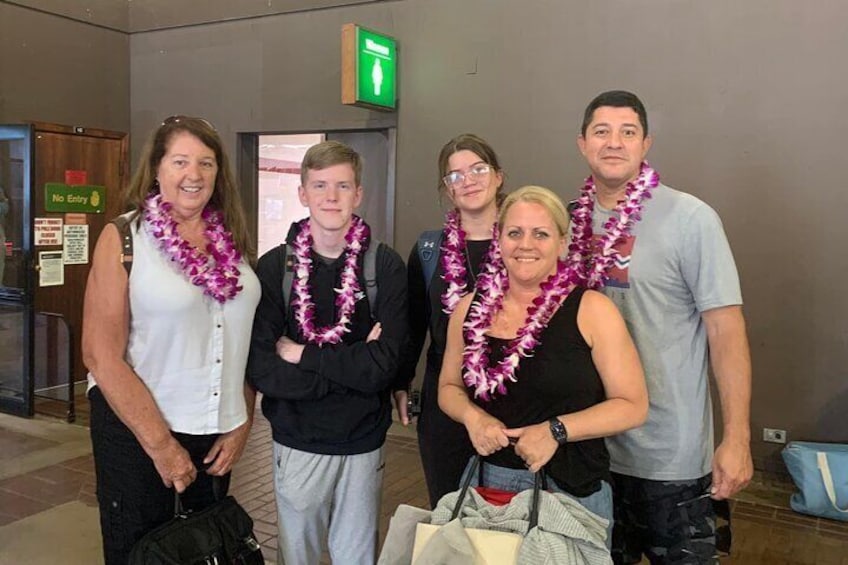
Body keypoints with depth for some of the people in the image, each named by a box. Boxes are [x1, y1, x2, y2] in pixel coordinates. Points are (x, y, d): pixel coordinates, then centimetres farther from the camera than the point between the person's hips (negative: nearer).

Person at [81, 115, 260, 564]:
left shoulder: (233, 240, 3)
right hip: (137, 427, -4)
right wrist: (160, 444, -13)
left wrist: (242, 425, 1)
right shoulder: (123, 238, -9)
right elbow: (101, 356, -13)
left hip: (219, 430, 4)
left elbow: (244, 340, 7)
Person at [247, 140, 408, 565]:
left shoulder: (385, 267, -8)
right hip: (296, 442, 1)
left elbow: (383, 366, -17)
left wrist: (303, 355, -15)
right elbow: (260, 370, -15)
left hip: (362, 443, 0)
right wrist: (352, 366, -18)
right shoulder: (274, 266, -6)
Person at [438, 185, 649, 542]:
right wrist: (472, 416, -8)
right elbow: (449, 387, 13)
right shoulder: (470, 309, 2)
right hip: (487, 482, 3)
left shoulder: (591, 310, -9)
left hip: (572, 489, -3)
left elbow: (633, 406, -8)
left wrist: (556, 430, -18)